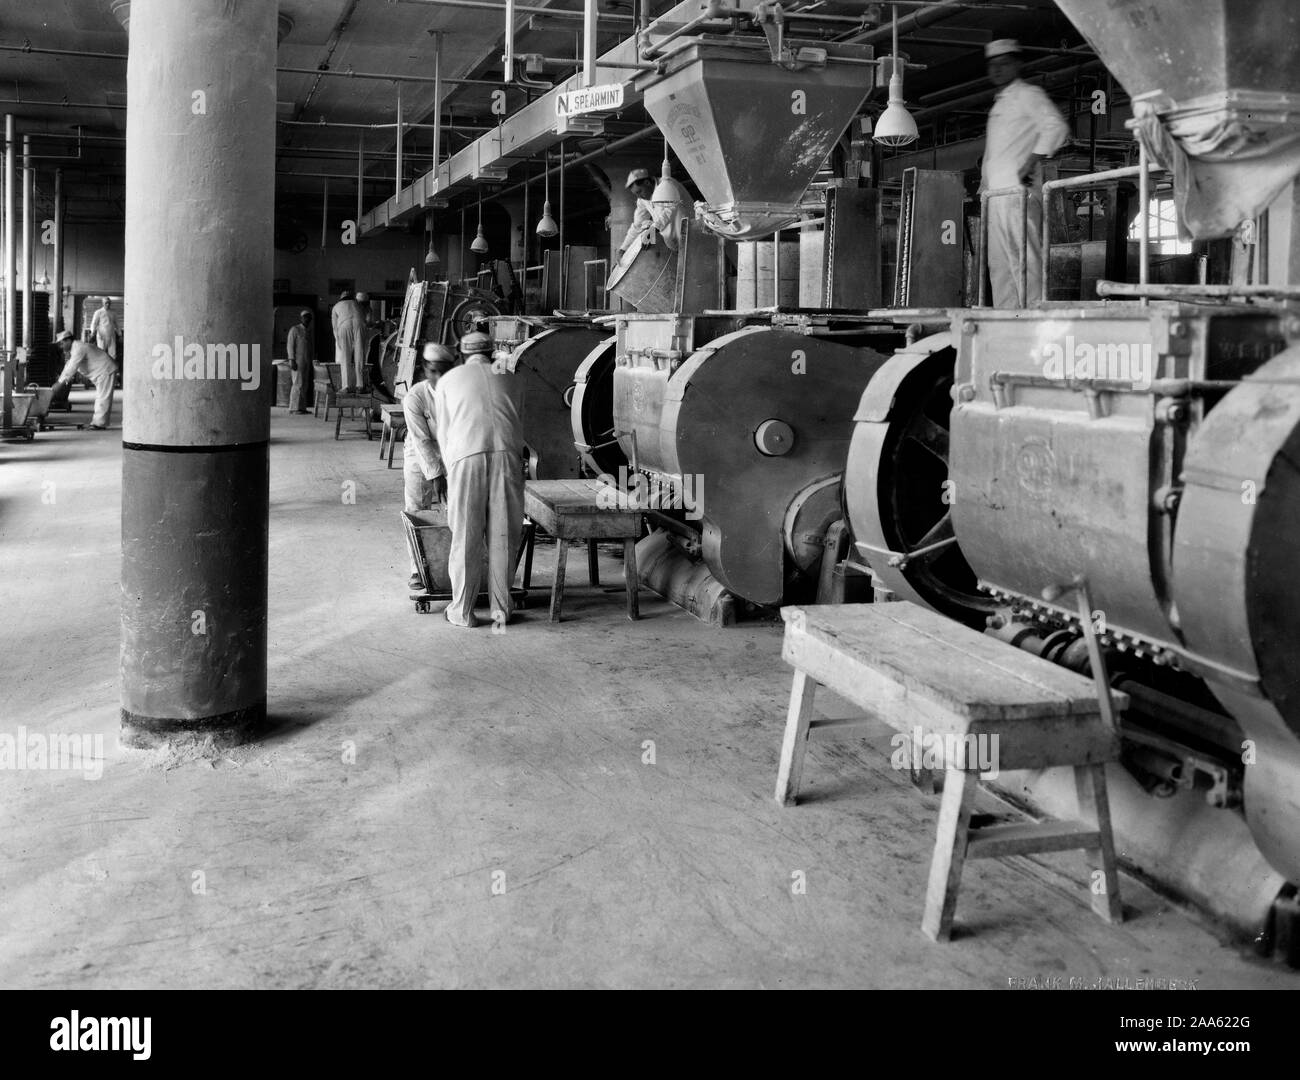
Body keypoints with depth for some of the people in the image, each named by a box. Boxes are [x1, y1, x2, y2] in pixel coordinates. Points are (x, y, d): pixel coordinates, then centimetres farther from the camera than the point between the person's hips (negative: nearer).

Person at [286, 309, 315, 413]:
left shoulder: (309, 331, 17)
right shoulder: (294, 329, -4)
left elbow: (312, 348, 19)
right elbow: (290, 345, -9)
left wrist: (313, 361, 12)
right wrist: (291, 360, -17)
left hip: (306, 362, 7)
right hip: (297, 361, -7)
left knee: (304, 385, 4)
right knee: (298, 384, -12)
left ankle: (301, 408, 5)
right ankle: (294, 408, -12)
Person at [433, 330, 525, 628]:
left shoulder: (448, 381, 21)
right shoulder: (507, 379, 26)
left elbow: (444, 435, 21)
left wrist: (450, 471, 31)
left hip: (467, 456, -1)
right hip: (507, 454, 2)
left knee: (466, 536, 5)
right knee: (503, 535, 8)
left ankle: (462, 611, 11)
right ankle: (501, 609, 14)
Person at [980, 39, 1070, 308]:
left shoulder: (1028, 95, -1)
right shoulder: (999, 104, 25)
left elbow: (1057, 127, -16)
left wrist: (1031, 162, -21)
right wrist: (984, 185, 20)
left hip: (1019, 192, -9)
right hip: (996, 195, 9)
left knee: (1026, 259, -13)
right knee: (999, 264, 6)